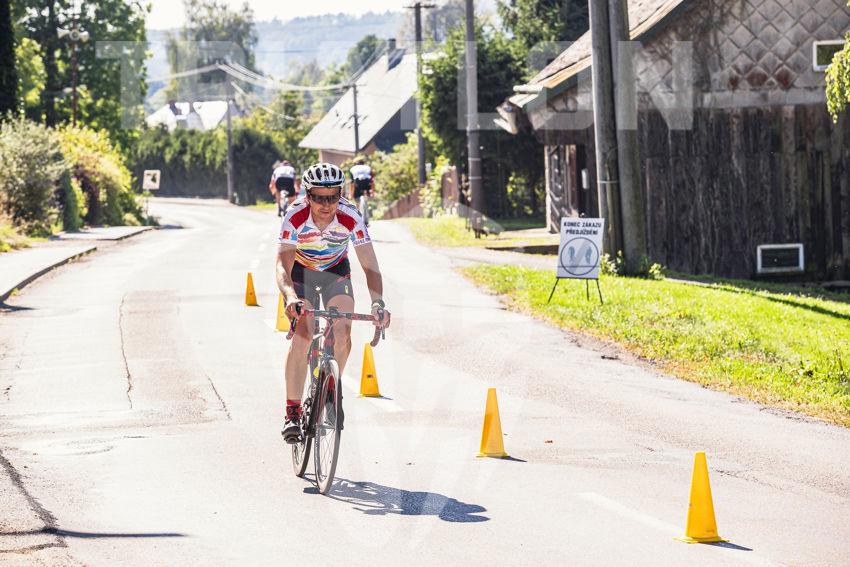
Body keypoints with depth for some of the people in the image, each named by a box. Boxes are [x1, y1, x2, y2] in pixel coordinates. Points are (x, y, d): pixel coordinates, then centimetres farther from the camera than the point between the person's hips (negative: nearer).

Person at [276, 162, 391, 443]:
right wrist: (291, 297, -57)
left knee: (342, 334, -19)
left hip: (336, 271, 1)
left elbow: (370, 265, -31)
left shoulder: (351, 218, -29)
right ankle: (292, 412, -14)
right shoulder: (295, 218, -32)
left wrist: (378, 302, -47)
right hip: (300, 271, -1)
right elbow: (282, 265, -38)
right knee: (301, 336, -19)